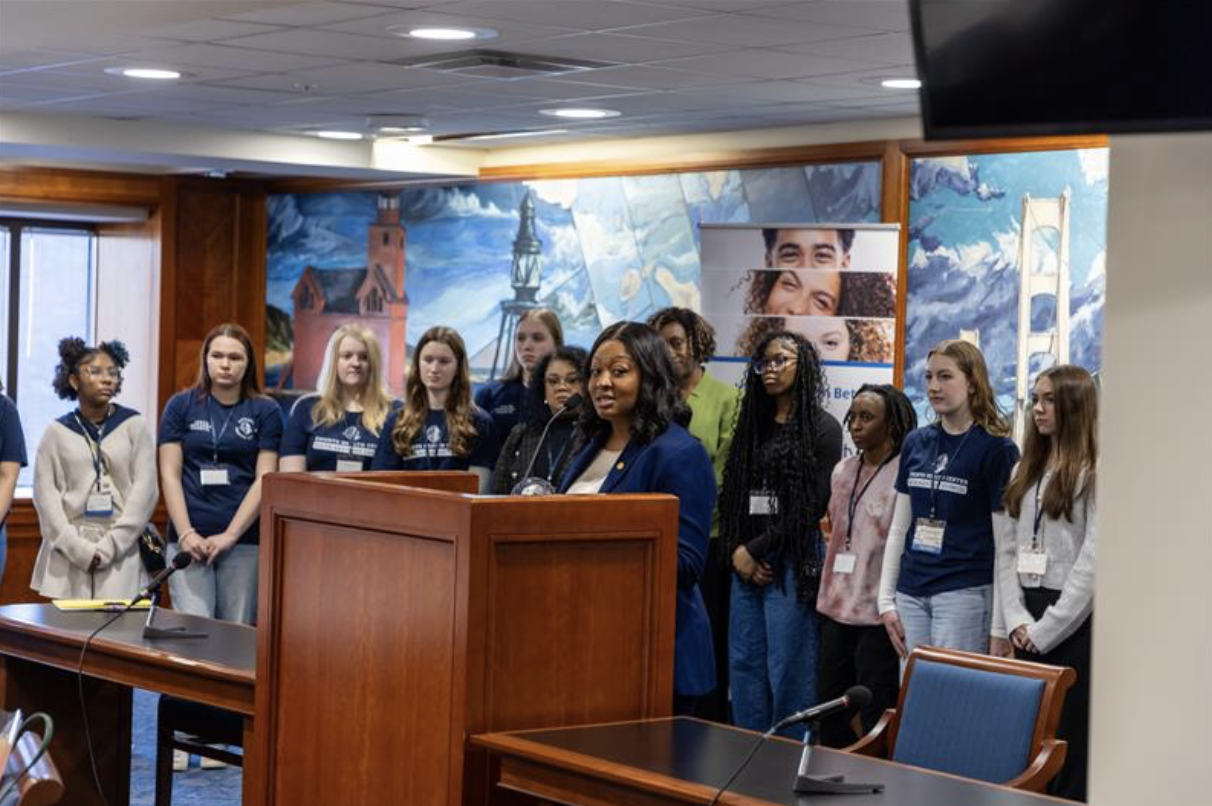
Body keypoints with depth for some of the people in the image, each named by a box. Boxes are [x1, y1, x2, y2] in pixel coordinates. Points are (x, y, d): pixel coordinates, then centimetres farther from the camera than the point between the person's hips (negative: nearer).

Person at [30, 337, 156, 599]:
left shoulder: (134, 425, 5)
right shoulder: (57, 431, 8)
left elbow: (145, 489, -1)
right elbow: (46, 494, 2)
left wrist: (110, 546, -8)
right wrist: (79, 548, -9)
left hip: (122, 553, -1)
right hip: (68, 554, 1)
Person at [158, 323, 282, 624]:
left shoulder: (265, 411, 5)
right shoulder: (181, 405, 8)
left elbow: (264, 480, 0)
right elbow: (170, 475, 4)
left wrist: (230, 535, -8)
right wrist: (186, 533, -6)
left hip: (244, 540, 0)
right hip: (189, 539, 0)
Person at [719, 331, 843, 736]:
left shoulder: (822, 428, -3)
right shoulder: (753, 425, 16)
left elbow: (812, 506, -9)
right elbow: (731, 493, 14)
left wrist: (755, 549, -8)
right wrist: (736, 550, -2)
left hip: (793, 562, -6)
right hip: (747, 564, 6)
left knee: (788, 668, -5)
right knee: (744, 664, 7)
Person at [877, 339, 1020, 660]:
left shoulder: (996, 449, -5)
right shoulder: (916, 443, 12)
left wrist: (999, 627, -10)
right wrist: (886, 600, 11)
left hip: (965, 594, -6)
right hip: (911, 594, 6)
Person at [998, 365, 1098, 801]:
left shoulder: (1095, 473, -8)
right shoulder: (1025, 471, 16)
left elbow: (1092, 563, -14)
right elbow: (1006, 553, 13)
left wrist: (1046, 630, -13)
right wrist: (1017, 620, -1)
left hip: (1074, 624, -7)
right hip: (1028, 628, 7)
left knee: (1069, 742, -3)